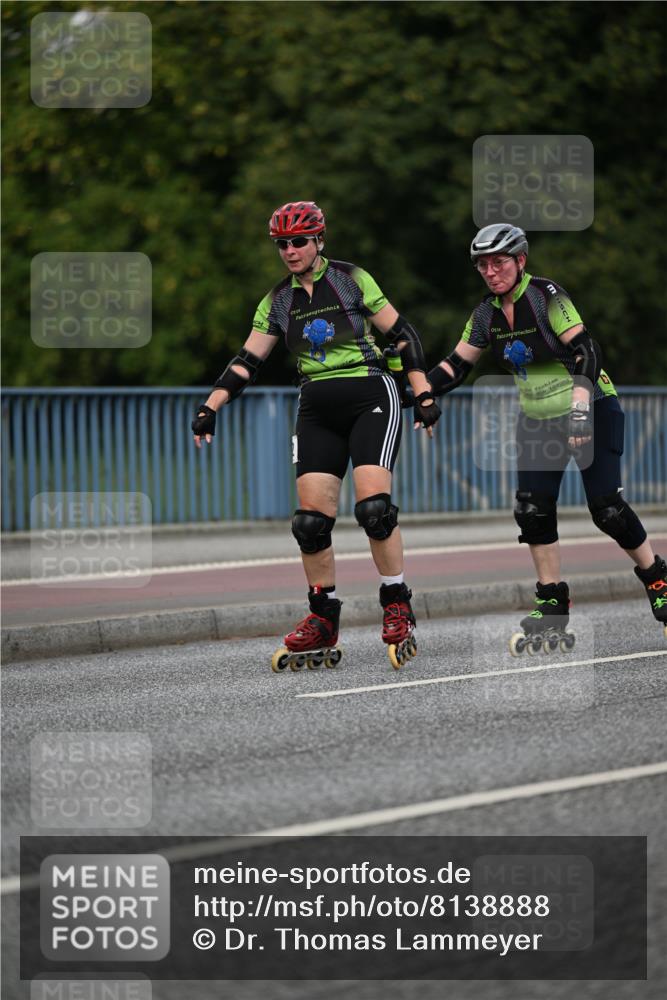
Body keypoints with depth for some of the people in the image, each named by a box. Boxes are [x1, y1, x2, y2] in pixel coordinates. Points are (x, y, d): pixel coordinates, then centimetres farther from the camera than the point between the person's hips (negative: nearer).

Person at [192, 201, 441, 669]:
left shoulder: (351, 279, -2)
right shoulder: (278, 301, 10)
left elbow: (401, 334, -1)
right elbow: (248, 362, 10)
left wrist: (424, 394, -6)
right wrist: (210, 407, -1)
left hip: (370, 399, -4)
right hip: (318, 411, 4)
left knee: (373, 505, -19)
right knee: (311, 520, -4)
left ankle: (398, 611, -6)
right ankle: (322, 623, 8)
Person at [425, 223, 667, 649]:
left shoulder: (546, 295, -18)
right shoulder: (487, 314, 1)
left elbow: (584, 349, -24)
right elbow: (456, 366, 8)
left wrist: (580, 407, -33)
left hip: (592, 410, -6)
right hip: (538, 419, 6)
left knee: (607, 508, -13)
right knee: (533, 509, -7)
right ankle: (553, 605, 3)